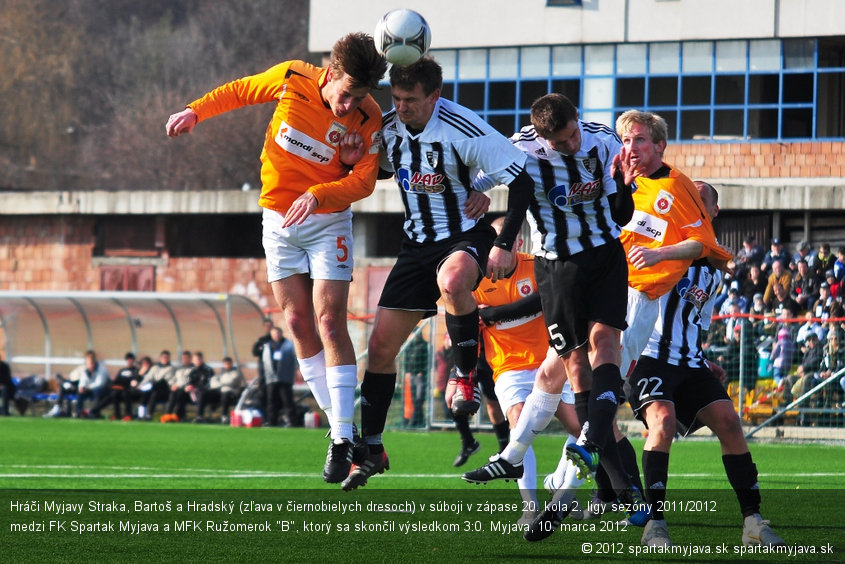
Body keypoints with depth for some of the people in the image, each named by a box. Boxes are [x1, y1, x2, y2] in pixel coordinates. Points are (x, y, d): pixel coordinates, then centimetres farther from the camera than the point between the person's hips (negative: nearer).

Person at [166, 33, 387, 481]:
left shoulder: (368, 117, -16)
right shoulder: (292, 79, -12)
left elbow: (364, 180, -18)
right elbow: (240, 91, 7)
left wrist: (317, 196, -32)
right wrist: (196, 111, -2)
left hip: (327, 221, -3)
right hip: (279, 220, 3)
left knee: (329, 323, -12)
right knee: (298, 322, 2)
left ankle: (343, 441, -11)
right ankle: (338, 421, 10)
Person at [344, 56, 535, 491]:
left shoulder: (462, 129, -21)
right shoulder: (388, 126, -4)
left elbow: (521, 179, -16)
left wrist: (504, 244, -19)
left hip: (465, 236, -6)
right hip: (417, 242, 6)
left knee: (452, 282, -42)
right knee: (381, 345, 1)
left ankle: (466, 374, -18)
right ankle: (371, 450, 14)